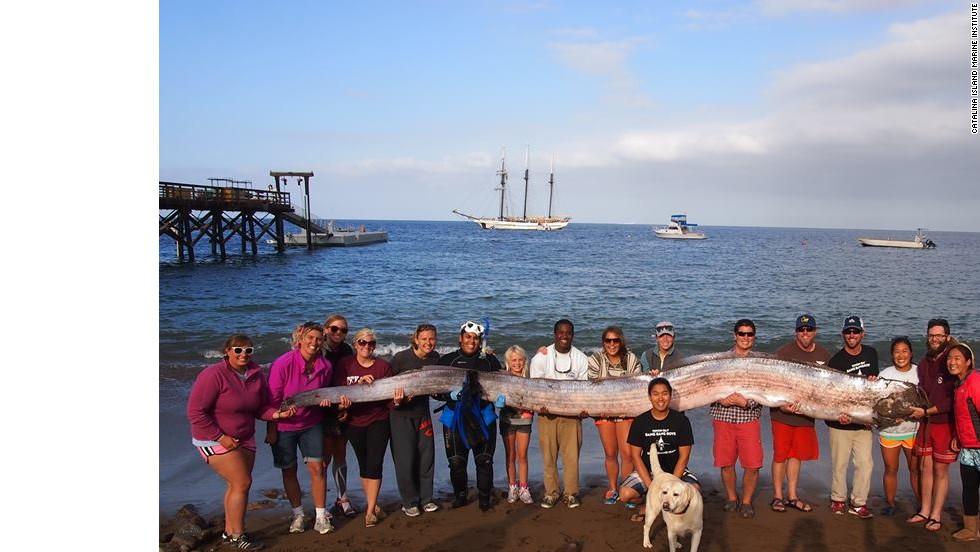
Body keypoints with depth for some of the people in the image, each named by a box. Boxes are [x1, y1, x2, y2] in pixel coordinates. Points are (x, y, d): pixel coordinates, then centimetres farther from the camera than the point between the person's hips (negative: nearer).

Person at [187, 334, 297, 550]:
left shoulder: (257, 375, -1)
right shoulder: (214, 375, -19)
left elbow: (260, 408, 5)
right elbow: (195, 412, -19)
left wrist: (277, 414, -16)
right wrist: (220, 437, -20)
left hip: (244, 438, 7)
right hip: (215, 439, -7)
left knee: (237, 485, 12)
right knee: (242, 483, -9)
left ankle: (229, 532, 28)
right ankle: (237, 536, 6)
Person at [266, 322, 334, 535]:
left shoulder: (325, 366, -8)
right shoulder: (283, 364, -20)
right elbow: (273, 399, -14)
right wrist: (271, 430, -11)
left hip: (311, 424, 2)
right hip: (284, 425, -2)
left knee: (317, 468, -2)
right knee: (289, 470, 8)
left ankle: (321, 516, 10)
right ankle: (298, 514, 25)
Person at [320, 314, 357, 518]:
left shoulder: (347, 351, 6)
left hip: (342, 411, 5)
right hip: (324, 411, -5)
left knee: (341, 456, 14)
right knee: (325, 458, -2)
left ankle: (342, 499, 26)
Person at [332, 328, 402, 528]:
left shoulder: (383, 366, -5)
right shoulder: (345, 365, -2)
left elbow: (388, 395, -7)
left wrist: (396, 401, -27)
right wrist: (342, 403, -24)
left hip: (378, 422, -2)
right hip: (354, 423, 2)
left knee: (374, 465, -5)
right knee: (364, 465, 13)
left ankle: (370, 510, 4)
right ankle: (373, 505, 28)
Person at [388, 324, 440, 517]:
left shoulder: (435, 358, -2)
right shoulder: (401, 358, -16)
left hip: (422, 412, 4)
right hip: (401, 414, -4)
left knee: (426, 456, 7)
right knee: (405, 459, -2)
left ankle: (425, 498, 21)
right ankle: (409, 502, 13)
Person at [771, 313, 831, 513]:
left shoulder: (824, 354, 4)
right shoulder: (783, 352, -10)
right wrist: (781, 405, -24)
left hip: (807, 414, 4)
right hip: (783, 413, -4)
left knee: (797, 455, 14)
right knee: (780, 455, 2)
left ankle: (792, 496, 25)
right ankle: (777, 497, 13)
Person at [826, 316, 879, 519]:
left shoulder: (871, 353, 7)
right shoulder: (836, 361, -8)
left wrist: (874, 381, -4)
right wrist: (839, 413, -28)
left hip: (864, 422, 4)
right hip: (840, 422, -3)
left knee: (865, 463, 2)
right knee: (839, 464, 4)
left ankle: (859, 503, 15)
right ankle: (838, 499, 21)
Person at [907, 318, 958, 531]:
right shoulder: (924, 363, 8)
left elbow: (953, 399, -17)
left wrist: (926, 411, -17)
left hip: (945, 423, -6)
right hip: (925, 423, 6)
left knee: (940, 470, 3)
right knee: (925, 467, 10)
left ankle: (936, 516, 12)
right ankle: (924, 511, 20)